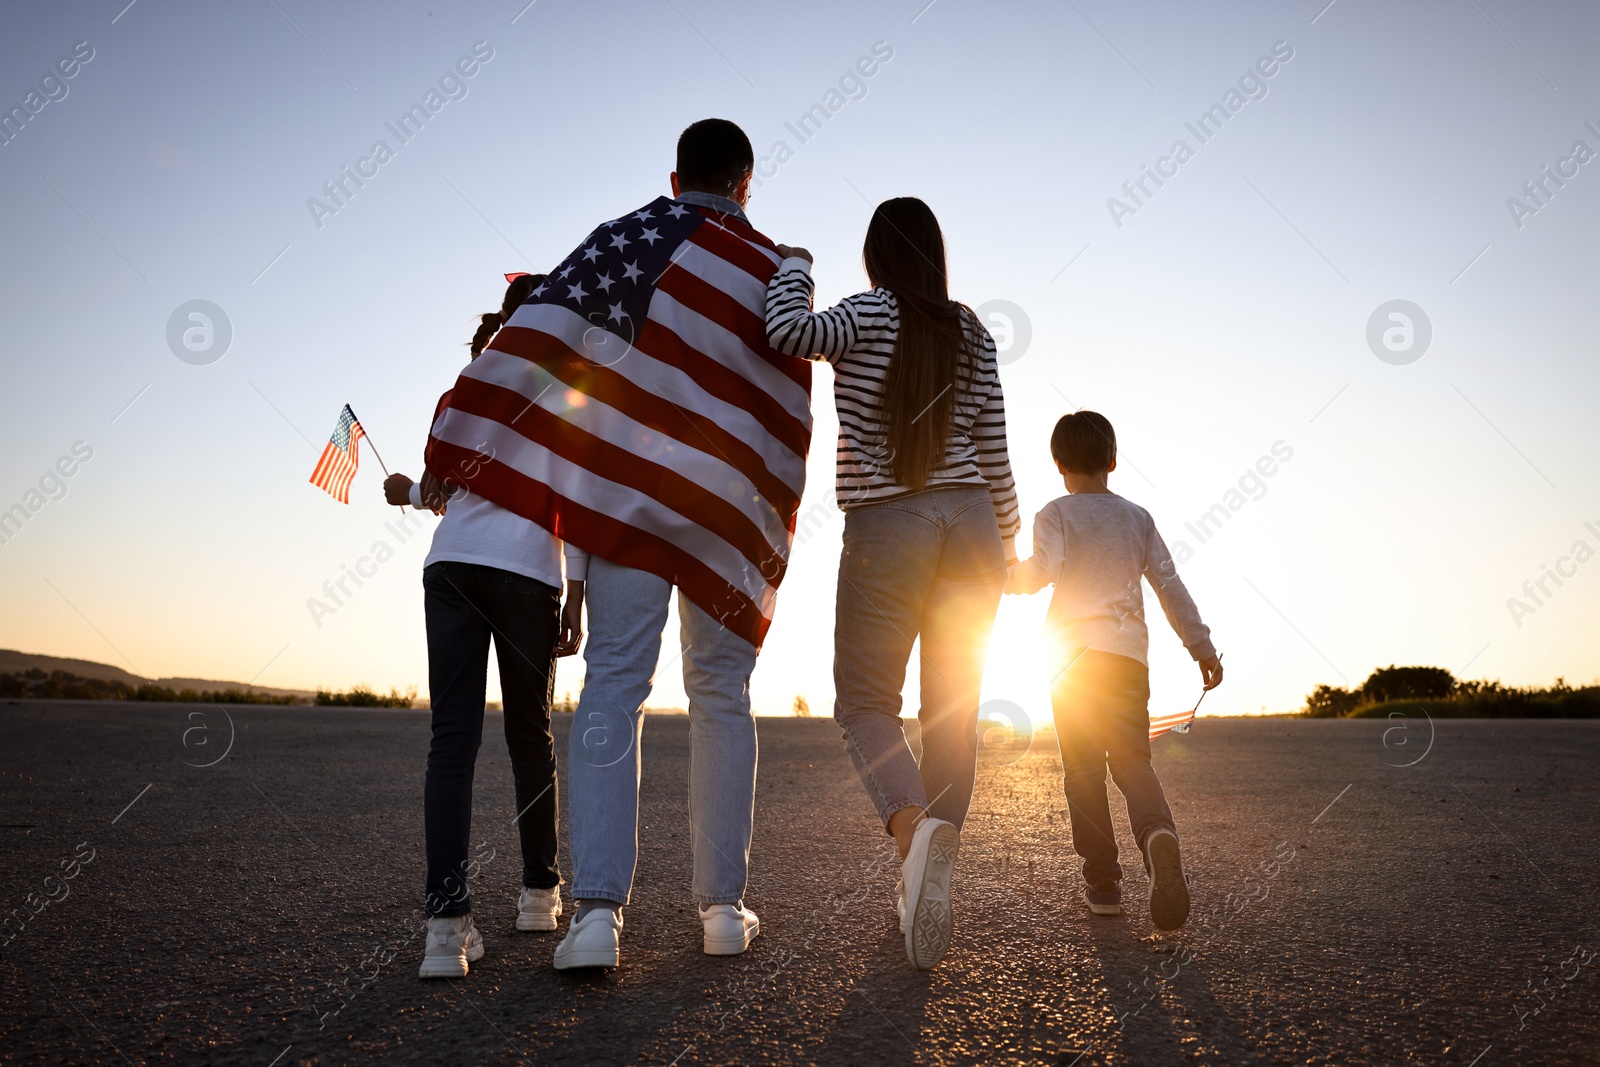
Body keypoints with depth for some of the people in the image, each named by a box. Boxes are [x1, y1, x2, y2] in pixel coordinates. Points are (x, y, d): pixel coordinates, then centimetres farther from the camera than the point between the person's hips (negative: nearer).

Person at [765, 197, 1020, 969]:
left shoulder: (868, 314, -3)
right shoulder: (971, 333, 9)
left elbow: (788, 331, -22)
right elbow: (992, 449, 8)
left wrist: (792, 265, -2)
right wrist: (1005, 542, 18)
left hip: (883, 527, -4)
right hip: (968, 521, 4)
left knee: (865, 701, 6)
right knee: (953, 709, 8)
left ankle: (915, 825, -23)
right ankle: (930, 883, 10)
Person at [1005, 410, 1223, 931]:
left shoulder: (1055, 513, 5)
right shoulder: (1137, 517, 17)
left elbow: (1044, 570, -13)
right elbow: (1170, 585, 15)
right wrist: (1203, 647, 19)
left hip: (1075, 655, -2)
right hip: (1131, 654, 3)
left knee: (1083, 771, 5)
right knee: (1133, 760, 2)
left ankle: (1102, 882, 6)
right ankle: (1157, 833, -29)